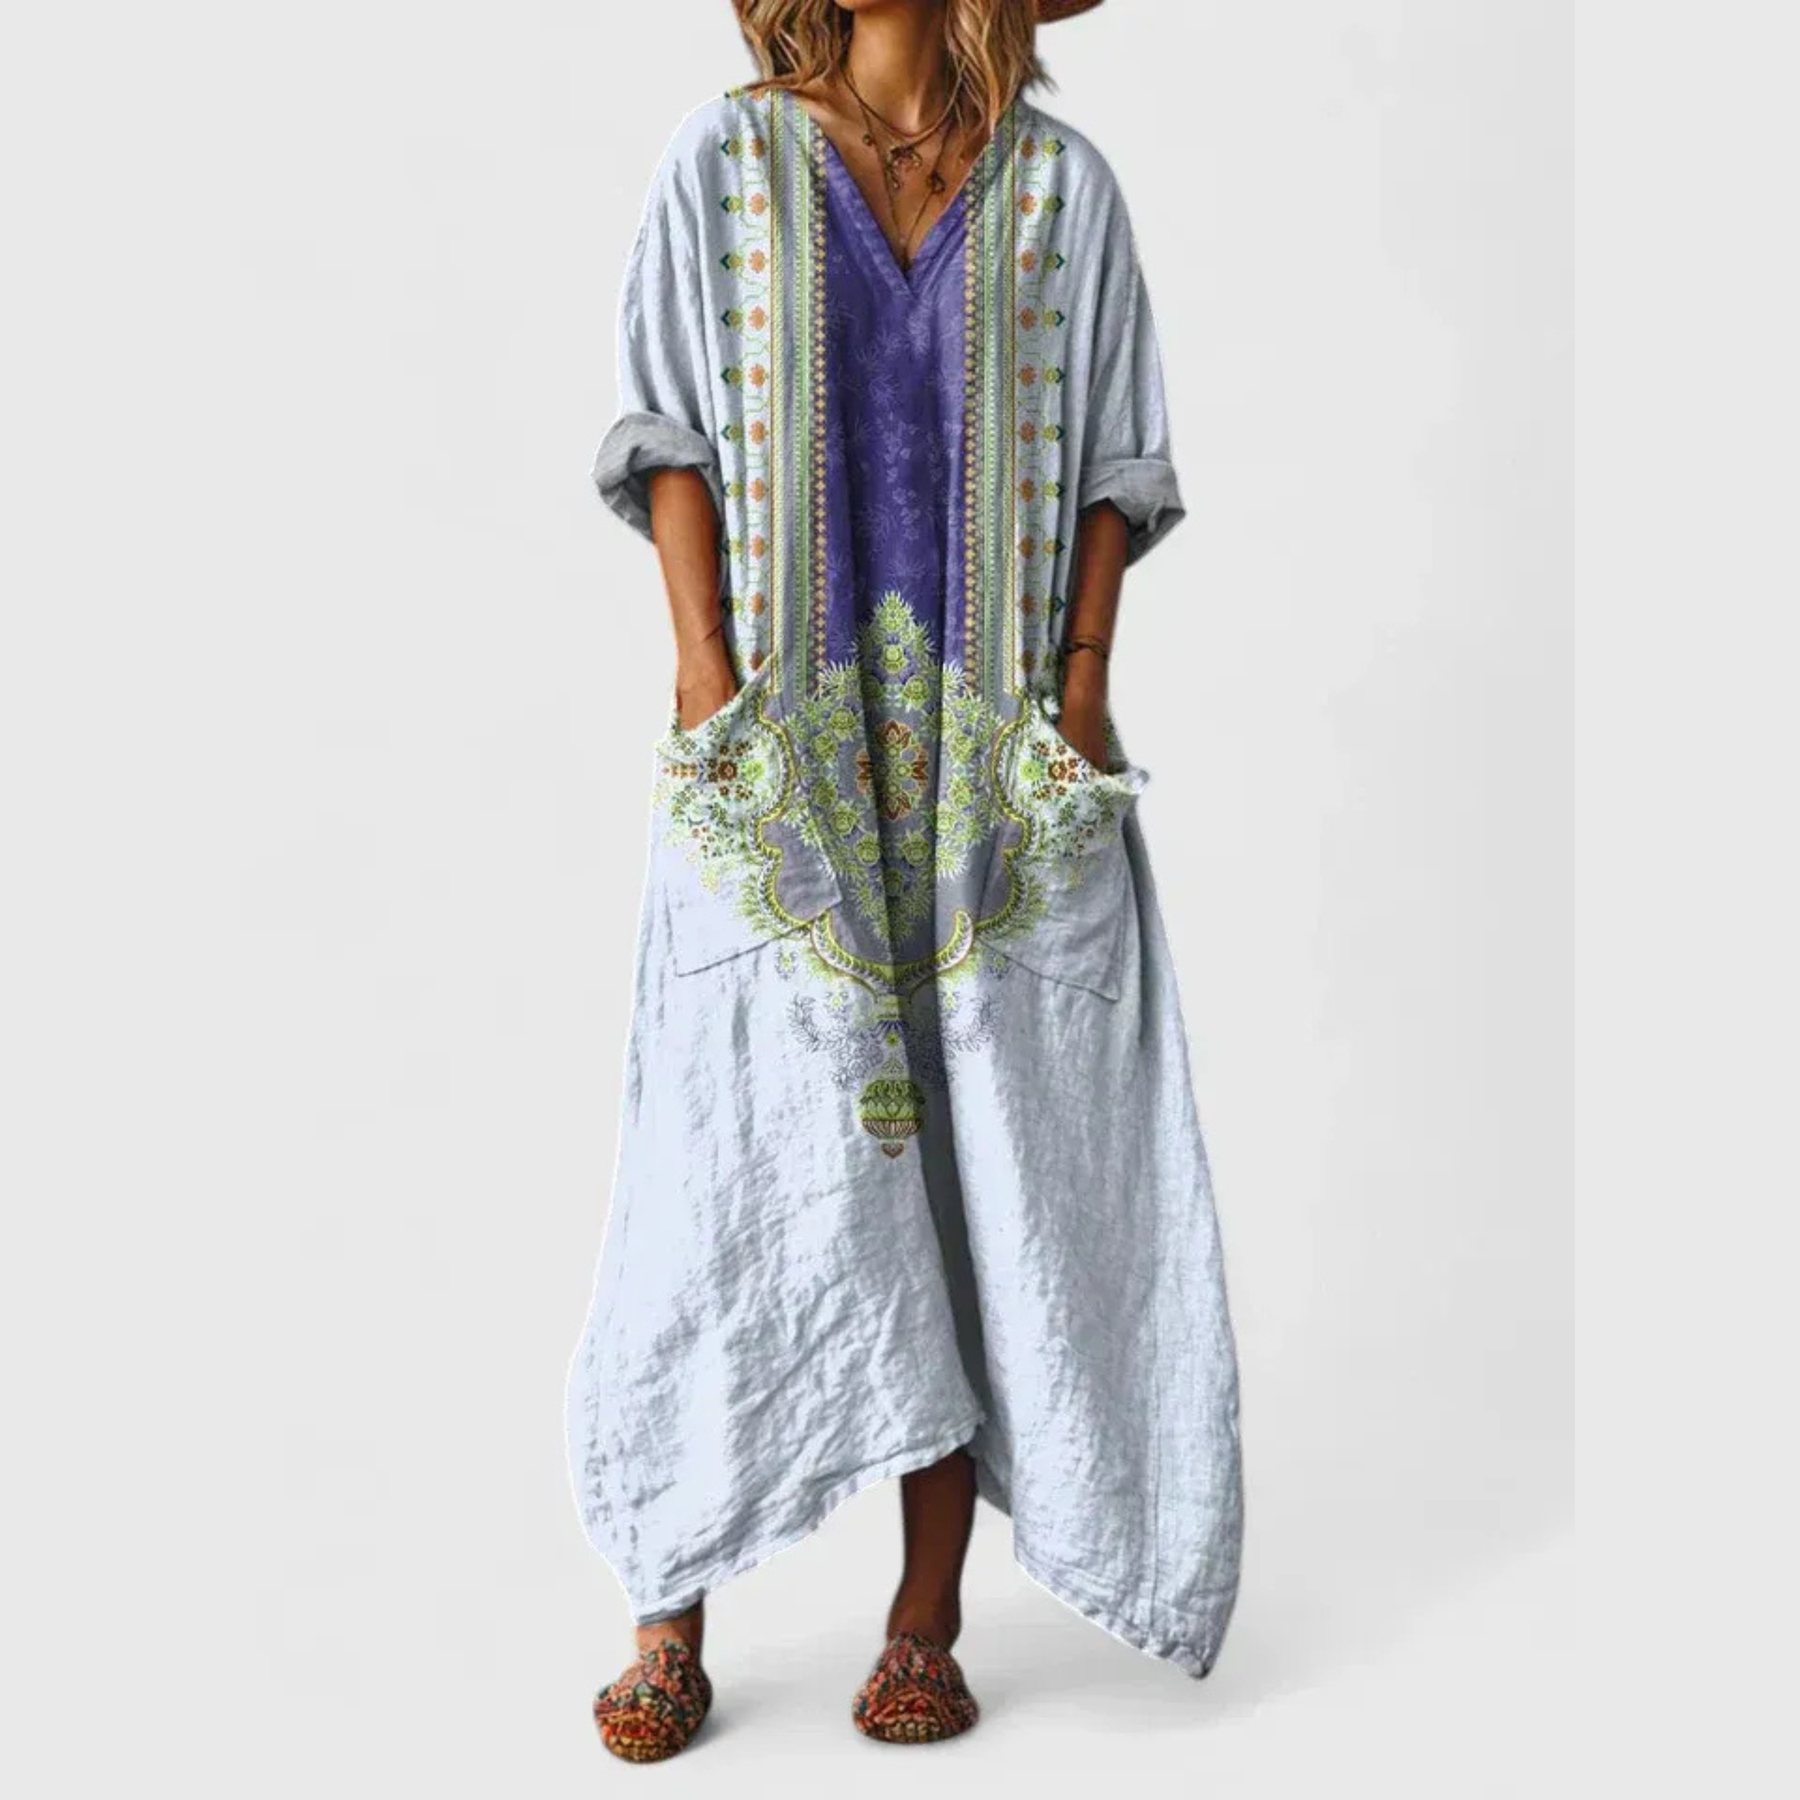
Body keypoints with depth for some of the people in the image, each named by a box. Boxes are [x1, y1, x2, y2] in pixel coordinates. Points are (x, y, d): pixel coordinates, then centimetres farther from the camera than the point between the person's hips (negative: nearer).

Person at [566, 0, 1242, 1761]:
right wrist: (707, 672, -8)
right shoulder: (728, 157, 9)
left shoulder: (1060, 183, 10)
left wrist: (1083, 685, -4)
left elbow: (1107, 469, 8)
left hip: (994, 761, 1)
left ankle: (927, 1620, 13)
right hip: (781, 747, -1)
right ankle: (671, 1617, 11)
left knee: (983, 1169, 1)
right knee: (749, 1161, -3)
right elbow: (672, 438, 3)